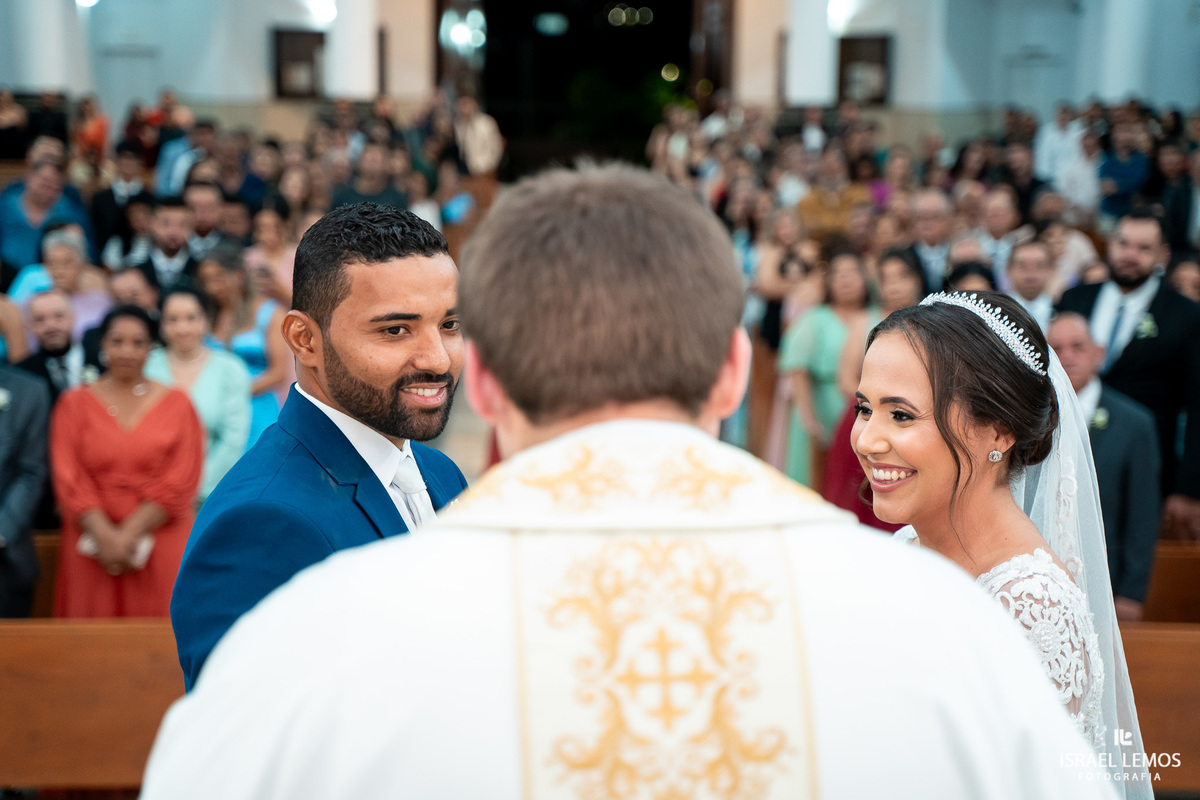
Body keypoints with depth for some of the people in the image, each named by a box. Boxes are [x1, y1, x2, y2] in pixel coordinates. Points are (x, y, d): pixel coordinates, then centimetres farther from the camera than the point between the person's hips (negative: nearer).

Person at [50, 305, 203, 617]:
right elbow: (68, 478, 1)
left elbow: (180, 483, -1)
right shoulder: (74, 404, 10)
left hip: (160, 546, -1)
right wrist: (105, 536, -12)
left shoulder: (177, 404, 8)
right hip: (92, 549, 1)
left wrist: (129, 534, -10)